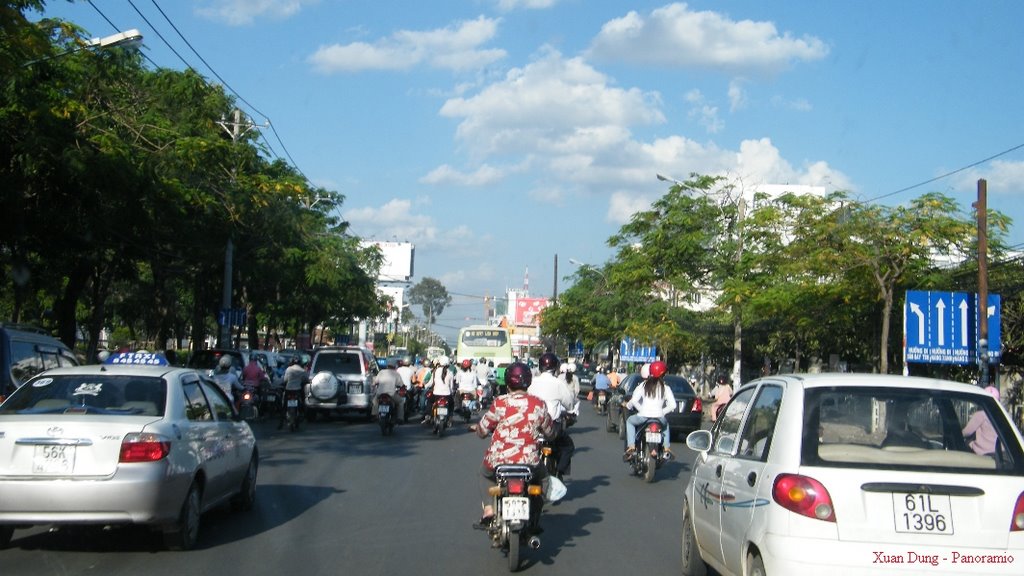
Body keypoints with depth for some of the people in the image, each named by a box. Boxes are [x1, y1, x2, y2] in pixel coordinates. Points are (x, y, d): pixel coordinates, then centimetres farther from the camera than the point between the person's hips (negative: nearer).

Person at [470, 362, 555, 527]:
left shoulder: (500, 403, -9)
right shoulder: (539, 405, -3)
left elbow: (482, 430, 0)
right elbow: (549, 433, 12)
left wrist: (475, 427, 24)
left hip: (498, 461, -1)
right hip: (529, 462, 1)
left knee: (485, 474, 33)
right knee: (542, 476, 34)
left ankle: (488, 510, 13)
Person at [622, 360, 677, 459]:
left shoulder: (643, 385, 3)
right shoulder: (665, 387, 5)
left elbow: (634, 400, -7)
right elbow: (672, 405, 0)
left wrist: (627, 405, 14)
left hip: (643, 416, -2)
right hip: (659, 417, 2)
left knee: (629, 421, 29)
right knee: (665, 424, 37)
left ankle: (631, 447, 14)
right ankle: (667, 448, 25)